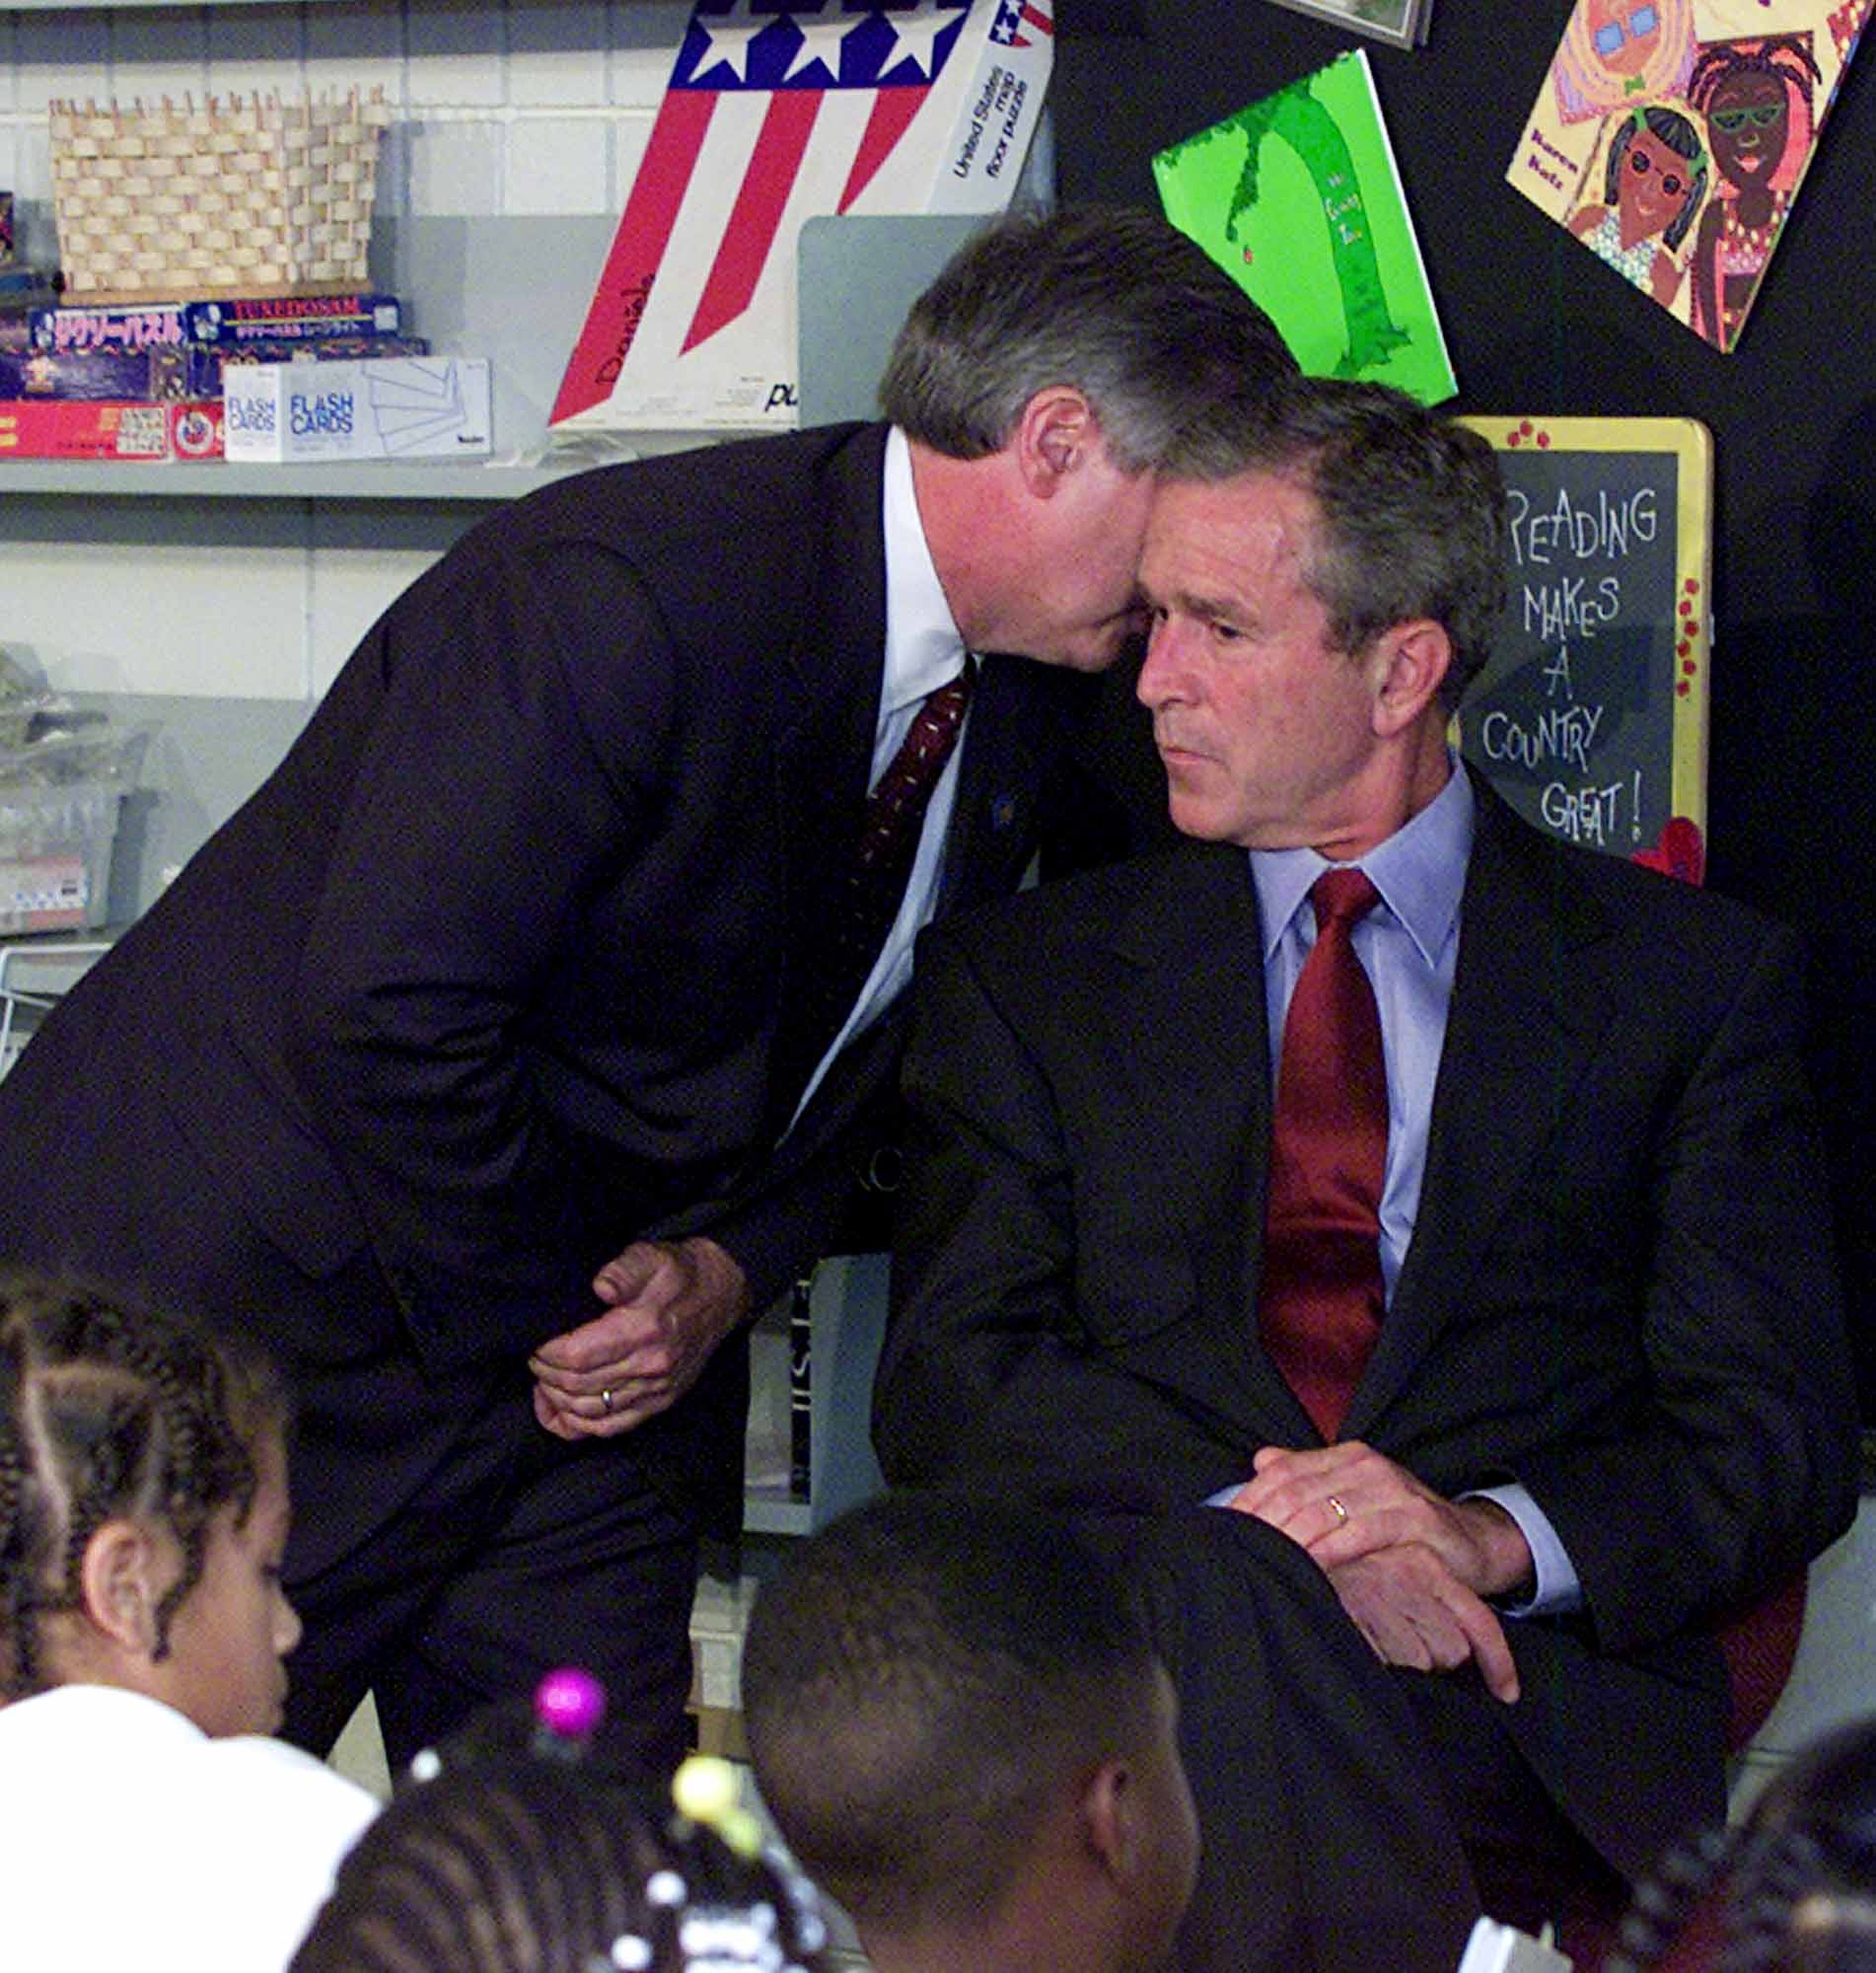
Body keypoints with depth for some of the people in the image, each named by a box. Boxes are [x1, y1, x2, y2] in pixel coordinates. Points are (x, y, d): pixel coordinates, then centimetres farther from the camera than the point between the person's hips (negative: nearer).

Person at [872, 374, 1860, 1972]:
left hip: (1547, 1741, -2)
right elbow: (950, 1382, 5)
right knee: (1211, 1585, -36)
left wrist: (1497, 1535, -15)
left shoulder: (1693, 978, 13)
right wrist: (1253, 1532, -15)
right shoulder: (1030, 978, 17)